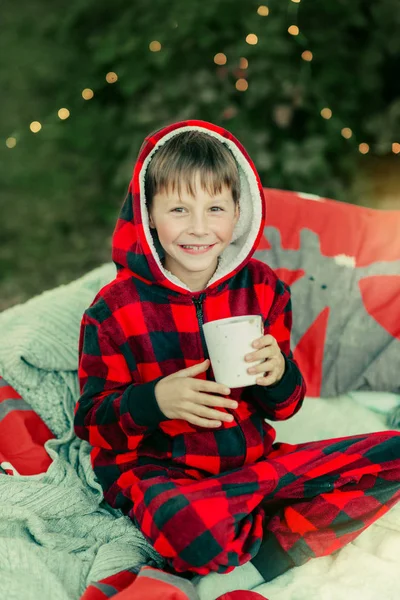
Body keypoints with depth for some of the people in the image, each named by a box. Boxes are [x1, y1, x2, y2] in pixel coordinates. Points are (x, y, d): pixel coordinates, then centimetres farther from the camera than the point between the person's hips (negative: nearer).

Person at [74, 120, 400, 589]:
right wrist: (156, 400, -24)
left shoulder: (262, 288, 3)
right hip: (159, 471, -4)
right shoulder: (115, 307, -7)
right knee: (196, 531, -41)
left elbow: (283, 408, 9)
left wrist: (279, 375, -15)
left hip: (251, 458, 5)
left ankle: (267, 555, -17)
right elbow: (91, 420, -4)